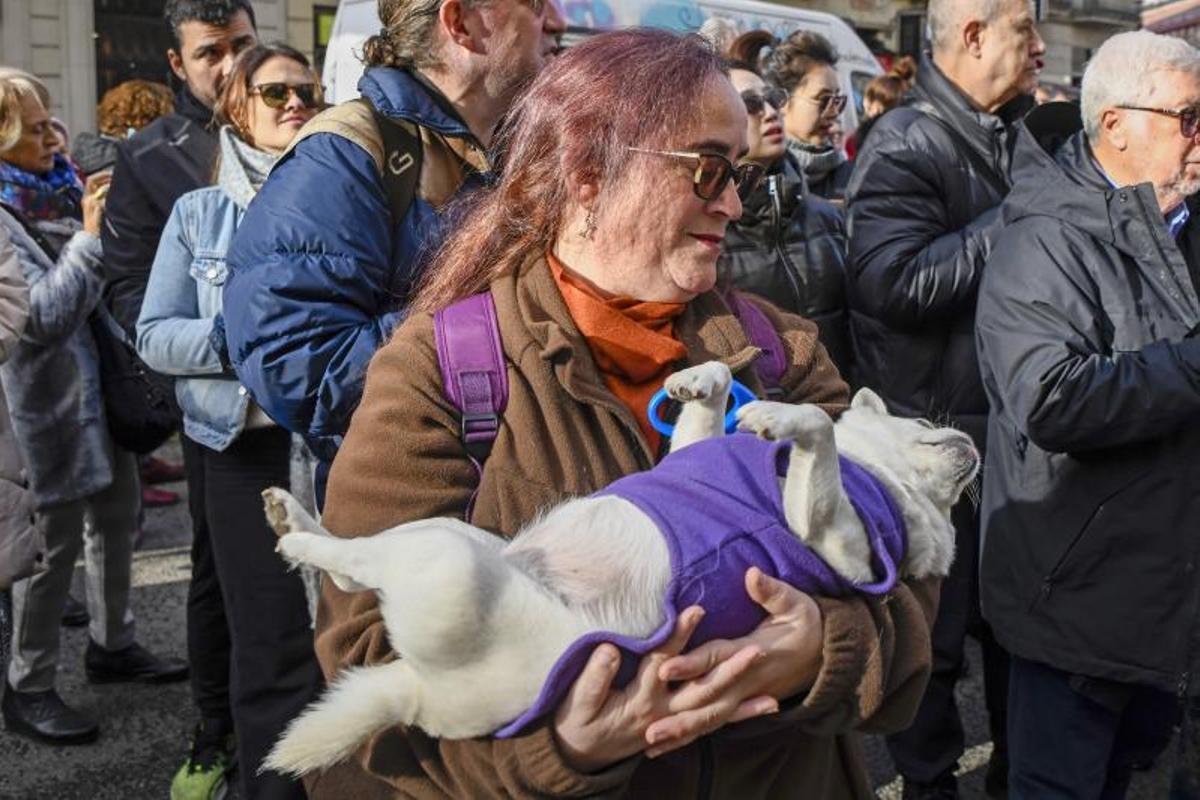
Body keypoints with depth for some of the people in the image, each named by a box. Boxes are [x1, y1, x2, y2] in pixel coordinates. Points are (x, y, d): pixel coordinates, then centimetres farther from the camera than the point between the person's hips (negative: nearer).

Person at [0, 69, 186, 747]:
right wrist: (91, 238, -25)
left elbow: (105, 282, 18)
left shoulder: (60, 190, 6)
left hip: (104, 385, 8)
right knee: (56, 540, 0)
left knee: (118, 514, 18)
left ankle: (114, 644, 36)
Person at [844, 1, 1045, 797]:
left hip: (1013, 421, 8)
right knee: (935, 623, 7)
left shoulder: (1013, 136, 11)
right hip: (936, 434, -8)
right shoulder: (905, 146, -15)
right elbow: (893, 282, -29)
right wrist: (1015, 221, -23)